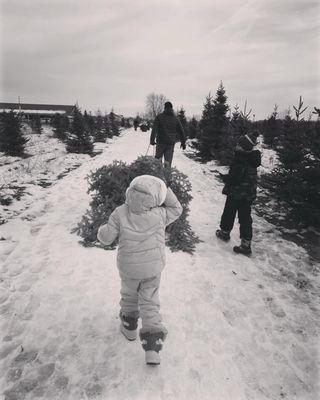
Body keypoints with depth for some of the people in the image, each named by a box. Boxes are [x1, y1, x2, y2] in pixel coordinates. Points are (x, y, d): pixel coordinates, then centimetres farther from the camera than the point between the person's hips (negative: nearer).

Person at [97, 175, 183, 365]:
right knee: (150, 303, 12)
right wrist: (167, 191, -5)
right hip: (153, 269, 0)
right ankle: (153, 346, 9)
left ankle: (129, 326, 46)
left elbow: (106, 238, -10)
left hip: (128, 268, 0)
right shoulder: (159, 215, -18)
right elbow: (176, 210, 1)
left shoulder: (120, 214, -17)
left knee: (129, 295, 27)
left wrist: (102, 230, 12)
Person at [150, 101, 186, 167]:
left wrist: (152, 139, -9)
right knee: (168, 160, 1)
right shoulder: (175, 118, 6)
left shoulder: (159, 117, -2)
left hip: (161, 142, -1)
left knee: (158, 159, 12)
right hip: (171, 143, 1)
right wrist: (183, 142, 16)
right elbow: (181, 131, 9)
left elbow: (154, 129, -10)